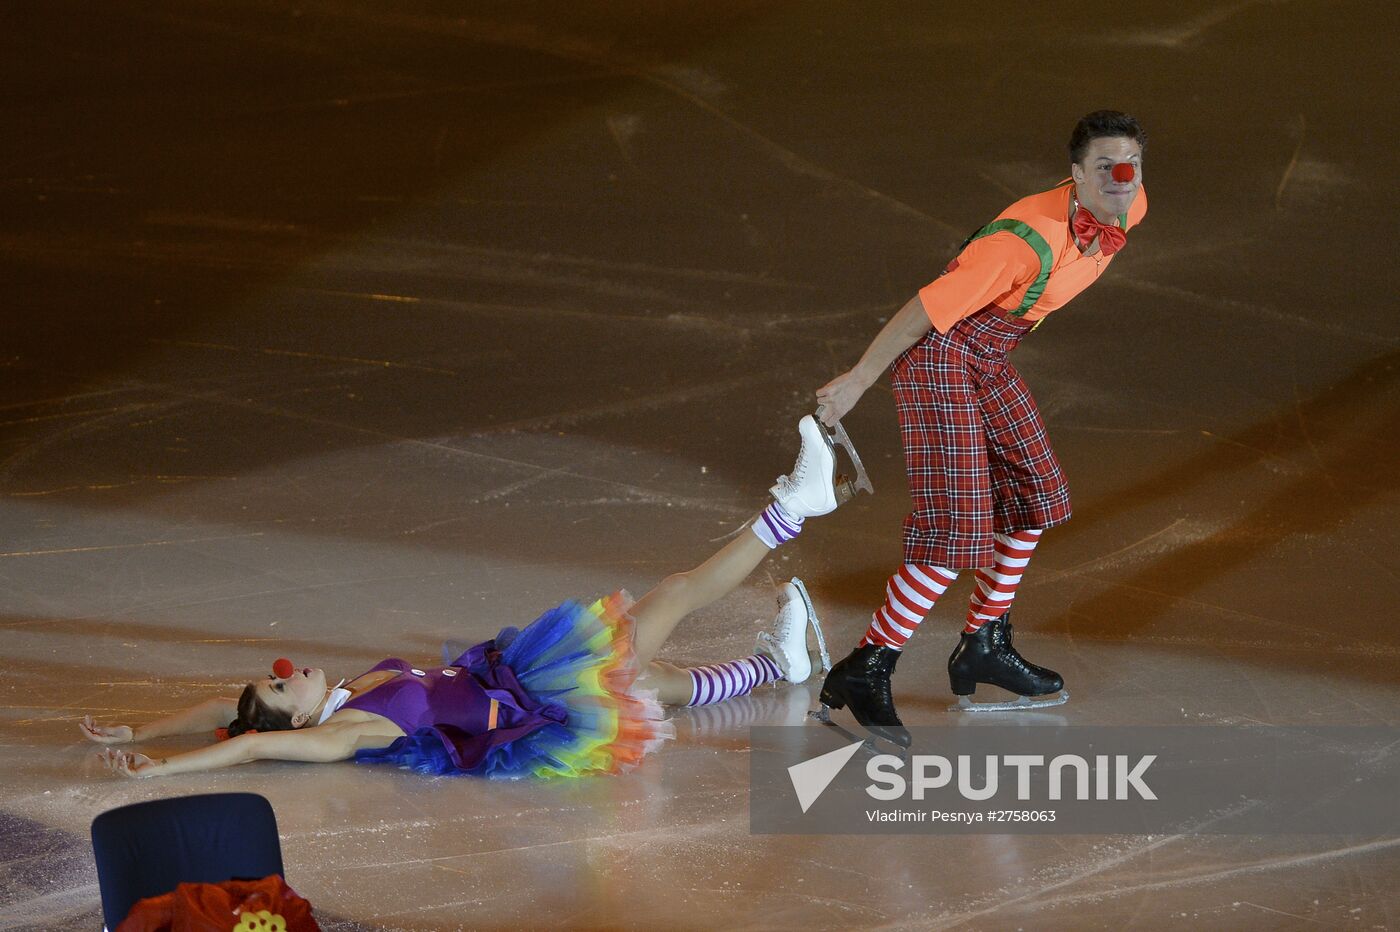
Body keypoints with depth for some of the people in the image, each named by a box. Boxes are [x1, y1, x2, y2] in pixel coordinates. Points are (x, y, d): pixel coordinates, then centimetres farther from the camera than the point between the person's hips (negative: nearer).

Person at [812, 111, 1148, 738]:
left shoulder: (1129, 209, -6)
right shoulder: (1029, 240, -31)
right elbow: (930, 307, -25)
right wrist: (857, 382, -18)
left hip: (988, 358, 9)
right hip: (939, 354, -9)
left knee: (1033, 493, 18)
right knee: (958, 526, -15)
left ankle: (984, 649, 35)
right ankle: (863, 674, -6)